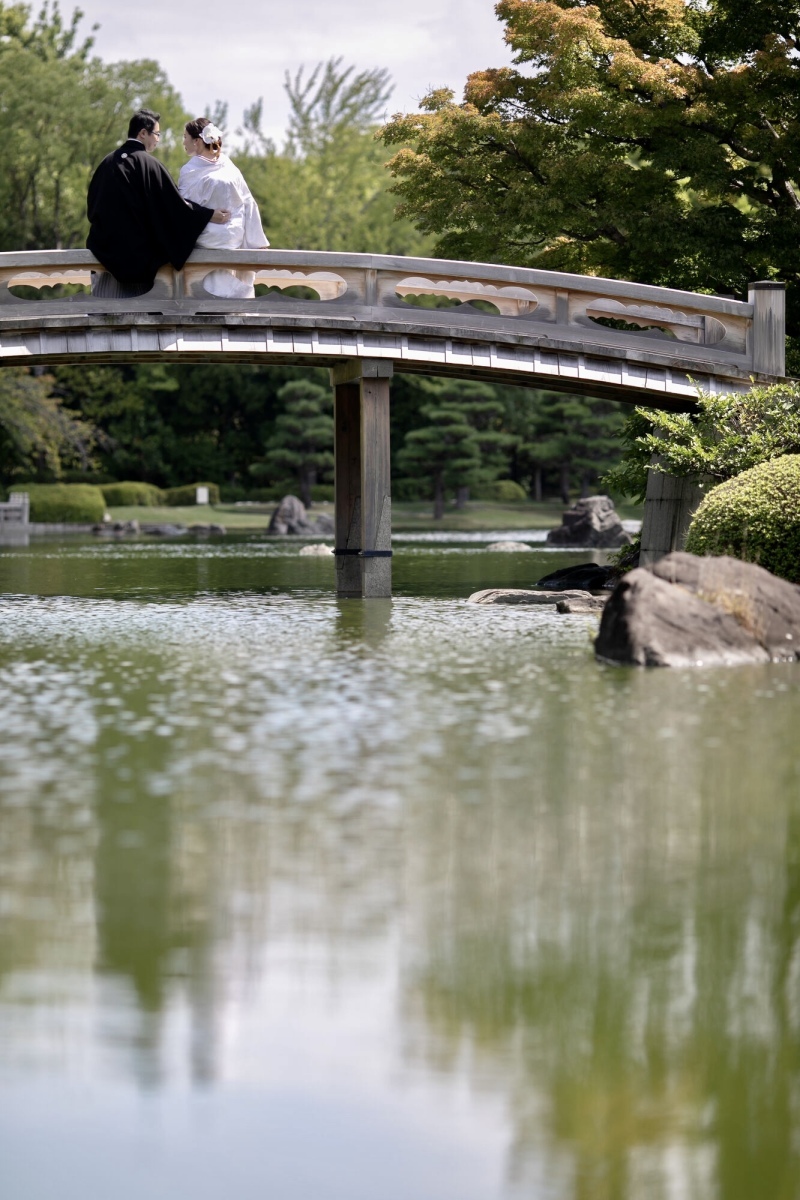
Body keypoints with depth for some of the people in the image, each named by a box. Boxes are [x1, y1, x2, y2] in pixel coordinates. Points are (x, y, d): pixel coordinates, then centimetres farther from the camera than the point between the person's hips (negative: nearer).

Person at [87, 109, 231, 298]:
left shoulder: (108, 162, 6)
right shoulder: (149, 164, -9)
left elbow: (91, 203, 14)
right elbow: (174, 202, -10)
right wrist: (208, 214, -3)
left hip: (104, 247, 5)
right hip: (137, 250, -4)